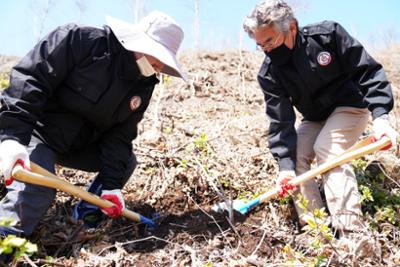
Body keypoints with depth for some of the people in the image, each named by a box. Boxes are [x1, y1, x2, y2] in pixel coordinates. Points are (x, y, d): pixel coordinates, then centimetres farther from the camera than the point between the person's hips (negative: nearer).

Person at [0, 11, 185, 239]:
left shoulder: (143, 87, -1)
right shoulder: (81, 40, -22)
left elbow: (120, 135, -2)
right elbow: (28, 79, -26)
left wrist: (112, 185, -13)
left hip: (79, 144, 7)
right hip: (38, 132, -7)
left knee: (126, 162, 6)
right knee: (35, 191, -27)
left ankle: (88, 212, 11)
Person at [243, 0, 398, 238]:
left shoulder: (328, 34, -24)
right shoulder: (269, 74, -16)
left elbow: (368, 71, -21)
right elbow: (280, 121, -20)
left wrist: (381, 116, -34)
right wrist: (286, 164, -32)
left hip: (351, 105, -4)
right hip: (315, 118, 5)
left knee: (327, 148, -28)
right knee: (294, 154, -15)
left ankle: (350, 230, -28)